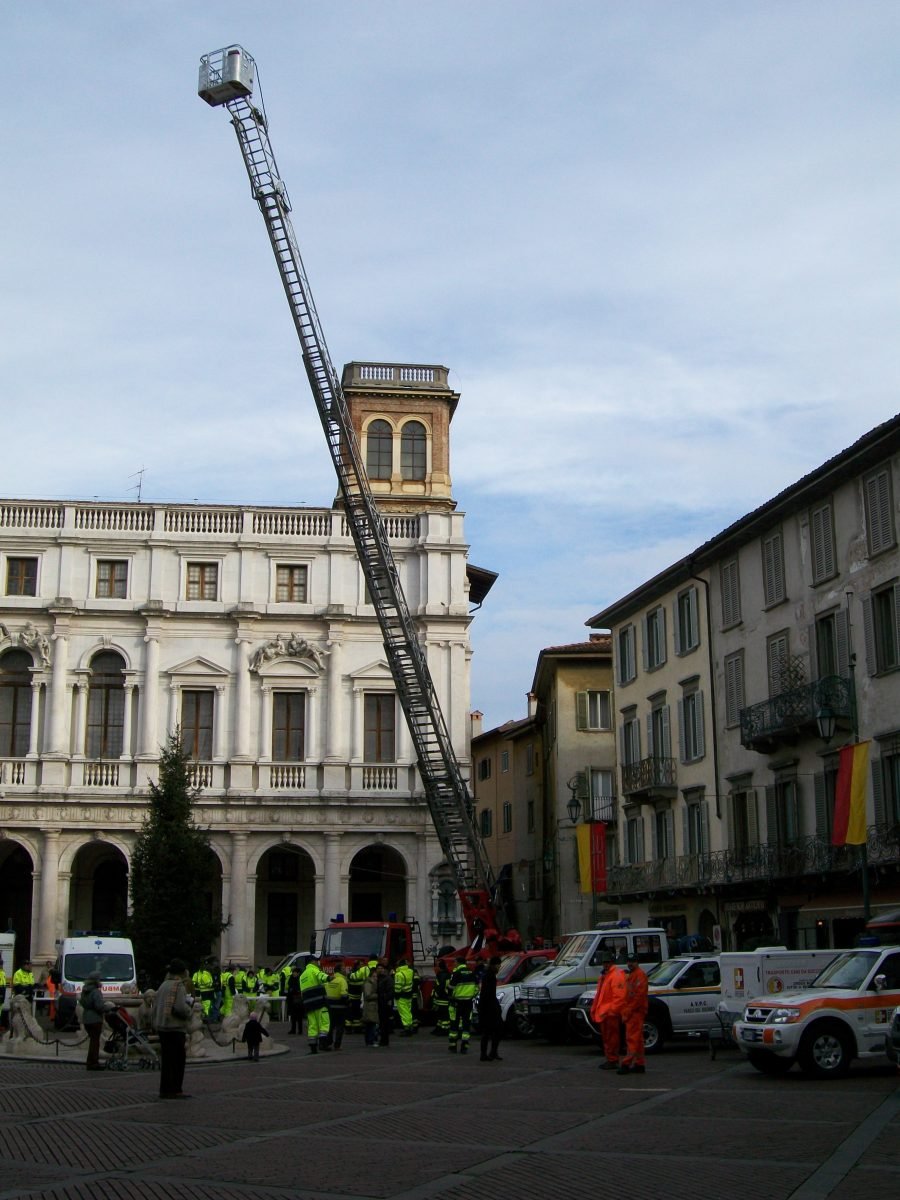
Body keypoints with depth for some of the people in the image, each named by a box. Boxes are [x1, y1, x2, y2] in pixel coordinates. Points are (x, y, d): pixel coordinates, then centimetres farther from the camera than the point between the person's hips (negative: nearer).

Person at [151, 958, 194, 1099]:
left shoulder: (164, 985, 14)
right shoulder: (178, 986, -12)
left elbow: (155, 1006, 17)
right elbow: (180, 1008, -22)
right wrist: (189, 1003, -3)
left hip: (162, 1027, 8)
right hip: (175, 1028, -8)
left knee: (167, 1060, 12)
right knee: (177, 1060, -2)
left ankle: (165, 1090, 15)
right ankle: (173, 1091, -3)